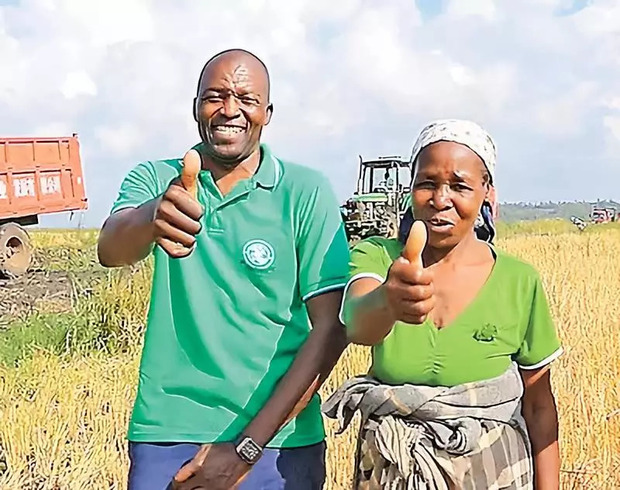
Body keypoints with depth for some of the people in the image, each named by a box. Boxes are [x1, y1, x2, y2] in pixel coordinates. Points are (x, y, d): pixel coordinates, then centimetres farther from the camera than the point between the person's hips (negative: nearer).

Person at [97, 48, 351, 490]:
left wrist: (245, 447, -13)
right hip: (166, 435, 1)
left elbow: (332, 328, -8)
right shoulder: (155, 180, 1)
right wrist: (153, 217, -41)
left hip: (278, 443, -1)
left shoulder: (306, 193, -5)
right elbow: (110, 250, -17)